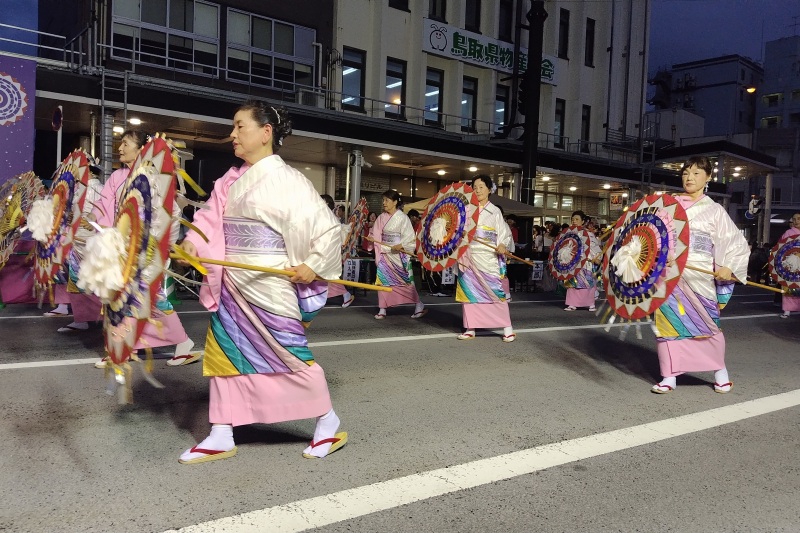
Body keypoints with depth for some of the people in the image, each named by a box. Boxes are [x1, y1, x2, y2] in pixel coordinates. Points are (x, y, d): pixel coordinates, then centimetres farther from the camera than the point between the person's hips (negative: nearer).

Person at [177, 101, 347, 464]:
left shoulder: (286, 180, -10)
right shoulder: (232, 181, 10)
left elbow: (327, 225, -10)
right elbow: (211, 218, 8)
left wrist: (312, 265, -13)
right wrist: (192, 241, -10)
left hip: (270, 287, -7)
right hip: (232, 286, 7)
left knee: (288, 354, 0)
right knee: (224, 353, 10)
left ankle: (329, 424, 18)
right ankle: (221, 437, 22)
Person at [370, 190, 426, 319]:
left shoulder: (402, 217, -8)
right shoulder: (382, 217, 6)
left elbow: (409, 237, -12)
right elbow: (376, 235, 12)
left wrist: (400, 245, -25)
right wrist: (372, 238, -8)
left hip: (399, 254, -5)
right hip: (385, 253, 5)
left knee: (406, 281, 1)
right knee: (382, 280, 1)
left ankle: (419, 306, 14)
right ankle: (382, 310, 7)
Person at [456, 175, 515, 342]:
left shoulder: (494, 211, 5)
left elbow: (503, 233, 0)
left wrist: (502, 245, -19)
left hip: (488, 257, -3)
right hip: (468, 255, 3)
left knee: (495, 291, -6)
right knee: (469, 291, 4)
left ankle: (508, 328, 0)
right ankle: (470, 328, 12)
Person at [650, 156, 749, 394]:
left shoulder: (714, 210, 4)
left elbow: (737, 243, 3)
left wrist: (729, 268, -11)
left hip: (699, 277, -1)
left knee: (706, 324, 6)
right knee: (669, 323, 0)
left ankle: (720, 370, 28)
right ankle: (669, 375, 9)